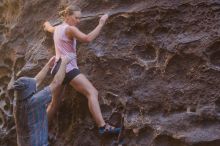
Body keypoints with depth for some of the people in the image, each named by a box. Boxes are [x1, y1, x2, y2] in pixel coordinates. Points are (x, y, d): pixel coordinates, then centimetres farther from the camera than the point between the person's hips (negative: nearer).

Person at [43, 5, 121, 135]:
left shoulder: (57, 28, 18)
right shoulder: (70, 29, -9)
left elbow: (48, 27, 43)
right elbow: (87, 38, -25)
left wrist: (47, 24, 66)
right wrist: (101, 24, -19)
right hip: (68, 68, -10)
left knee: (55, 101, 19)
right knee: (92, 92, -19)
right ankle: (103, 126, -31)